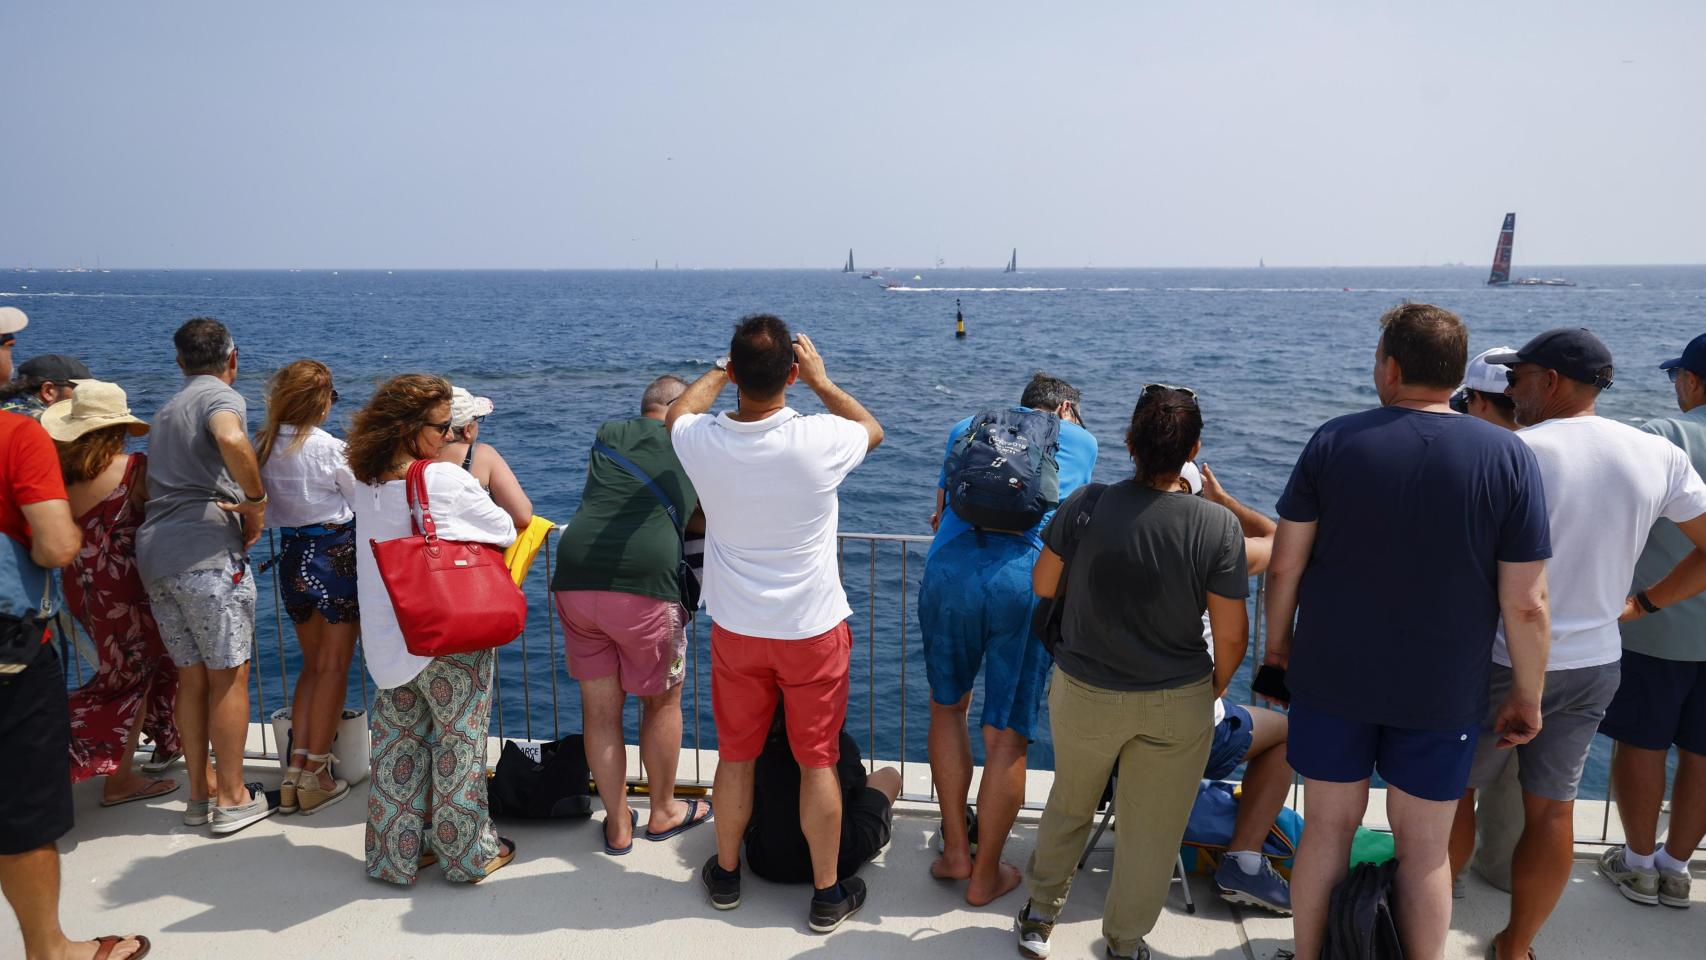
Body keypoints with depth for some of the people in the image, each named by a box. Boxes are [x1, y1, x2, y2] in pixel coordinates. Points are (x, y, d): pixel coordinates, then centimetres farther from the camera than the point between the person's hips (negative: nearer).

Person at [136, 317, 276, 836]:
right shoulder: (222, 396, -4)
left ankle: (200, 792, 21)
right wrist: (257, 500, -16)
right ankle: (233, 799, 6)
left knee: (192, 676, 14)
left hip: (155, 554, 8)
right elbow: (231, 440, -28)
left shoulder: (168, 409, 24)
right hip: (206, 552, -8)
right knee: (229, 675, 0)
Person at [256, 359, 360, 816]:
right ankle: (315, 776, 9)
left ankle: (295, 770, 14)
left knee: (312, 663, 18)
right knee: (335, 666, 5)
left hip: (292, 556, 6)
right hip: (336, 553, -6)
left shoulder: (263, 445, 1)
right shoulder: (327, 447, -17)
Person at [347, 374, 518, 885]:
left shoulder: (364, 485, 0)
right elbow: (506, 531, -9)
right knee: (458, 743, 8)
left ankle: (396, 853, 28)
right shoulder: (447, 481, -19)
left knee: (399, 741, 16)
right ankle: (469, 854, 21)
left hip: (387, 639, 6)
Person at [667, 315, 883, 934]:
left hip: (736, 629, 2)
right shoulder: (819, 440, -22)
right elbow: (873, 431, 4)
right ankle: (828, 895, 24)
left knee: (736, 756, 18)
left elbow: (677, 411, 13)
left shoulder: (702, 442, -15)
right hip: (814, 628, -2)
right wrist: (820, 378, 11)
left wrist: (723, 370, 22)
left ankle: (726, 876, 36)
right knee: (818, 762, 10)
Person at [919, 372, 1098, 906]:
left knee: (947, 706, 23)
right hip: (1028, 583, -2)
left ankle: (955, 852, 27)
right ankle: (985, 876, 21)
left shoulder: (966, 427, 26)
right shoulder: (1080, 440, 22)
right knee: (1007, 739, 9)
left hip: (949, 574, 2)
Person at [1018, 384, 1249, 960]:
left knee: (1069, 805, 25)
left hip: (1083, 693, 1)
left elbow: (1043, 586, -2)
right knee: (1151, 830, 18)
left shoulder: (1085, 505, -16)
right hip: (1177, 705, -1)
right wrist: (1216, 687, 7)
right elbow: (1231, 635, -12)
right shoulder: (1218, 526, -18)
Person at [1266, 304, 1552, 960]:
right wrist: (1526, 695, 5)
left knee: (1328, 829, 15)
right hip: (1443, 695, 0)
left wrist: (1277, 642, 9)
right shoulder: (1509, 456, -9)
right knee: (1425, 848, 14)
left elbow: (1284, 564, -7)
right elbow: (1526, 602, -8)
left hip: (1332, 679, 1)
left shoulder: (1334, 440, -9)